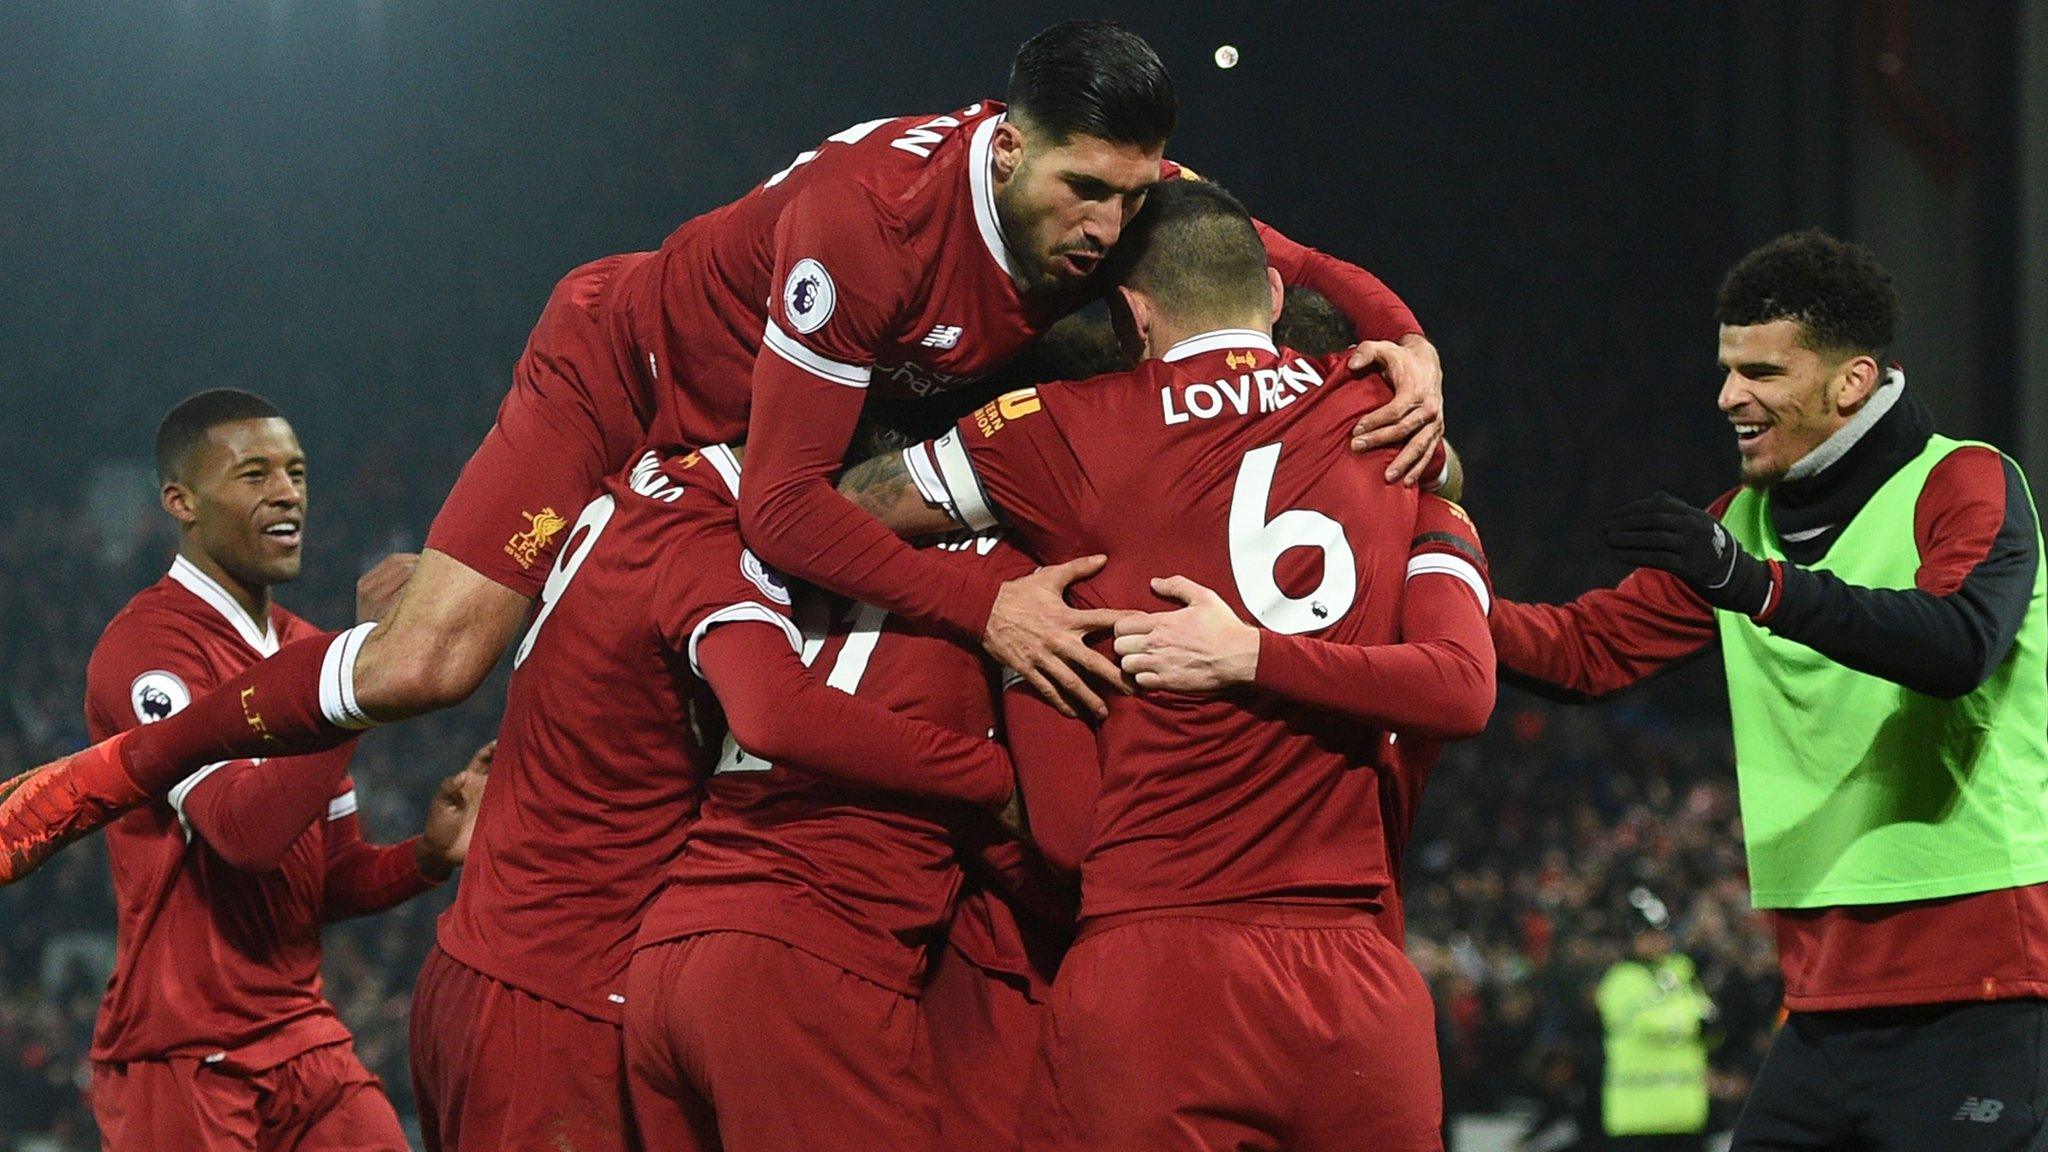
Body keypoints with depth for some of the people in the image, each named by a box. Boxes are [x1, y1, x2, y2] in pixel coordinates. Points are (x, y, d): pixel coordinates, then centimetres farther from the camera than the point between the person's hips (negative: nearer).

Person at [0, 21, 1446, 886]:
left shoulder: (1120, 196, -22)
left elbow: (1303, 272, -4)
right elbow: (783, 511, -41)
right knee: (423, 668, -19)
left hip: (796, 419, 8)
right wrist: (987, 611, -47)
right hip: (630, 367, -8)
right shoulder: (868, 211, -42)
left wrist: (1409, 346, -26)